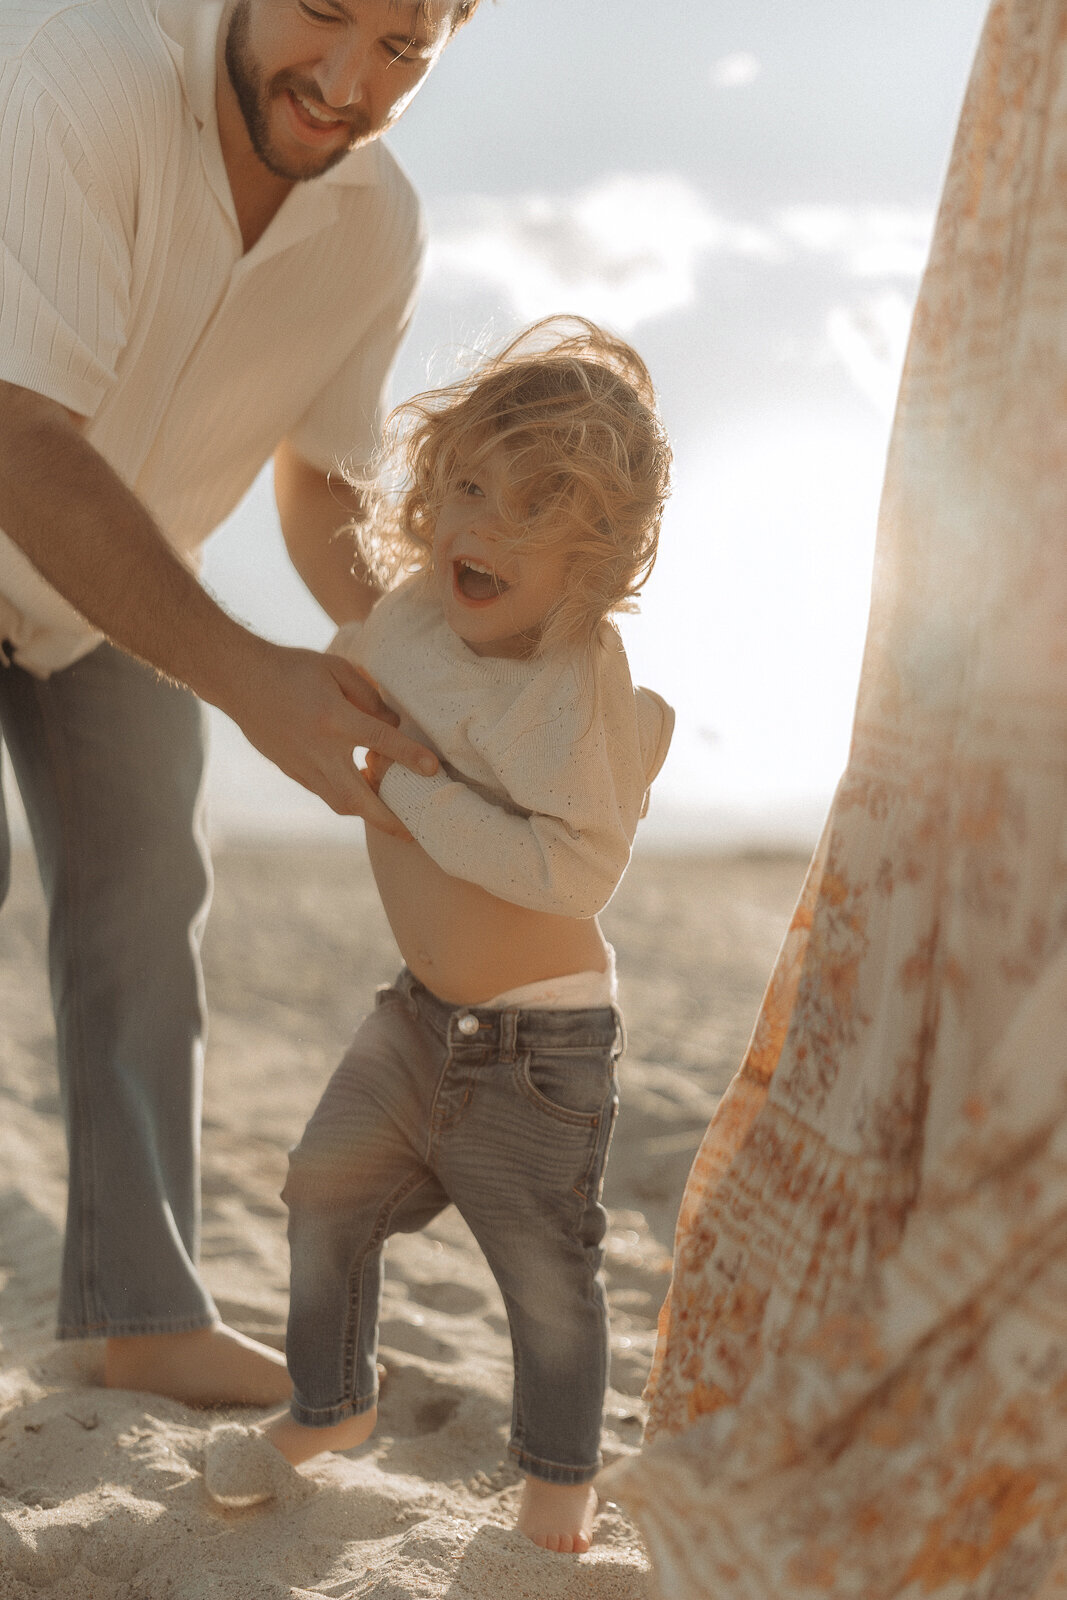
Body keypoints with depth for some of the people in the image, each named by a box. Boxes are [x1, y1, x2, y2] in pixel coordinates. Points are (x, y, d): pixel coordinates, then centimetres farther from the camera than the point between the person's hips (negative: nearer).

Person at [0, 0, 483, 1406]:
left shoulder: (379, 226, -15)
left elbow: (324, 484, -2)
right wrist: (240, 675, -46)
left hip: (117, 575, 6)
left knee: (144, 894, 4)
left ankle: (142, 1309, 16)